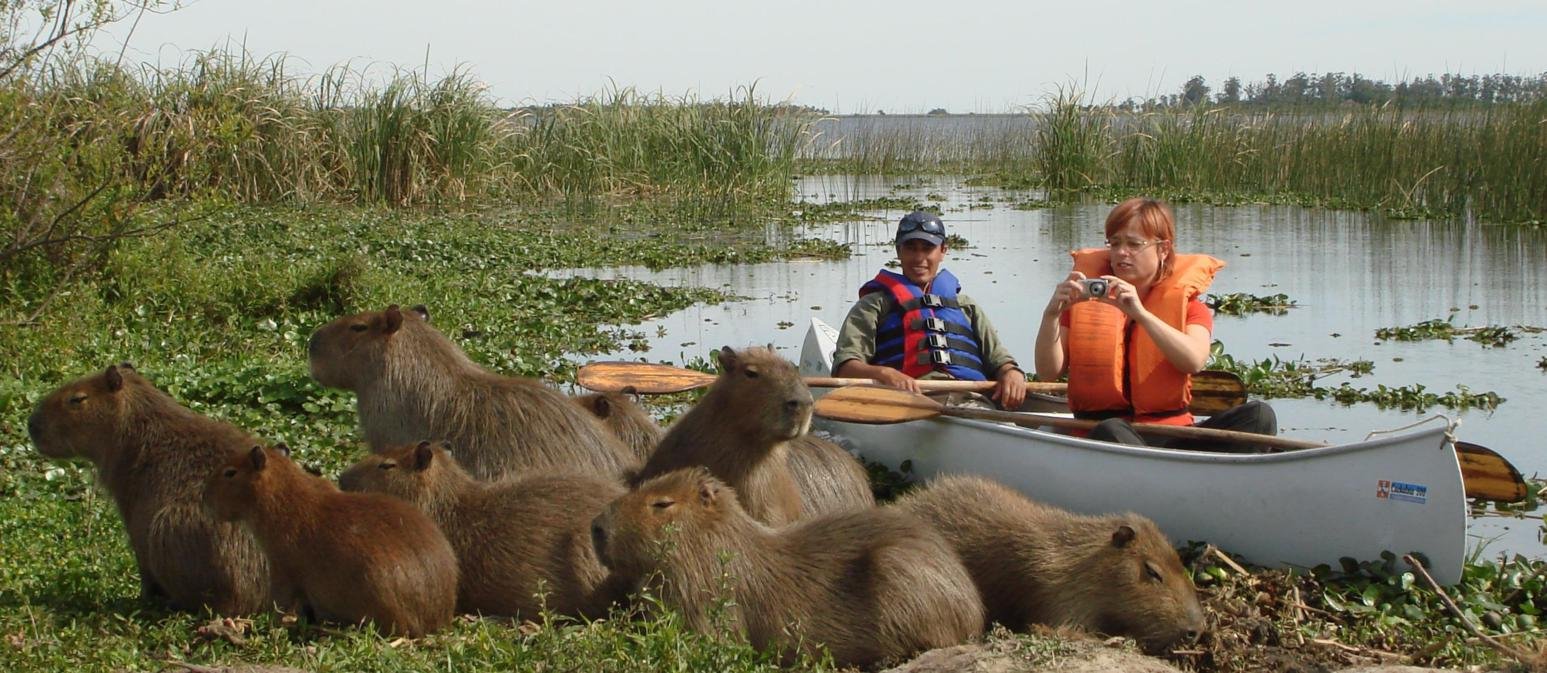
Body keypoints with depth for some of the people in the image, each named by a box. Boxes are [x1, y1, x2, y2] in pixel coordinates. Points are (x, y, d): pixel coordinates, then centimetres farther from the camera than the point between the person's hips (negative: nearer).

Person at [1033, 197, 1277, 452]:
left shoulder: (1187, 305, 12)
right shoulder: (1085, 300, 12)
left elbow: (1194, 361, -11)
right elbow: (1048, 373, 1)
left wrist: (1140, 314, -23)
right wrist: (1051, 315, -16)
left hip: (1171, 439, 2)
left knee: (1258, 415, -22)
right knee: (1110, 431, -38)